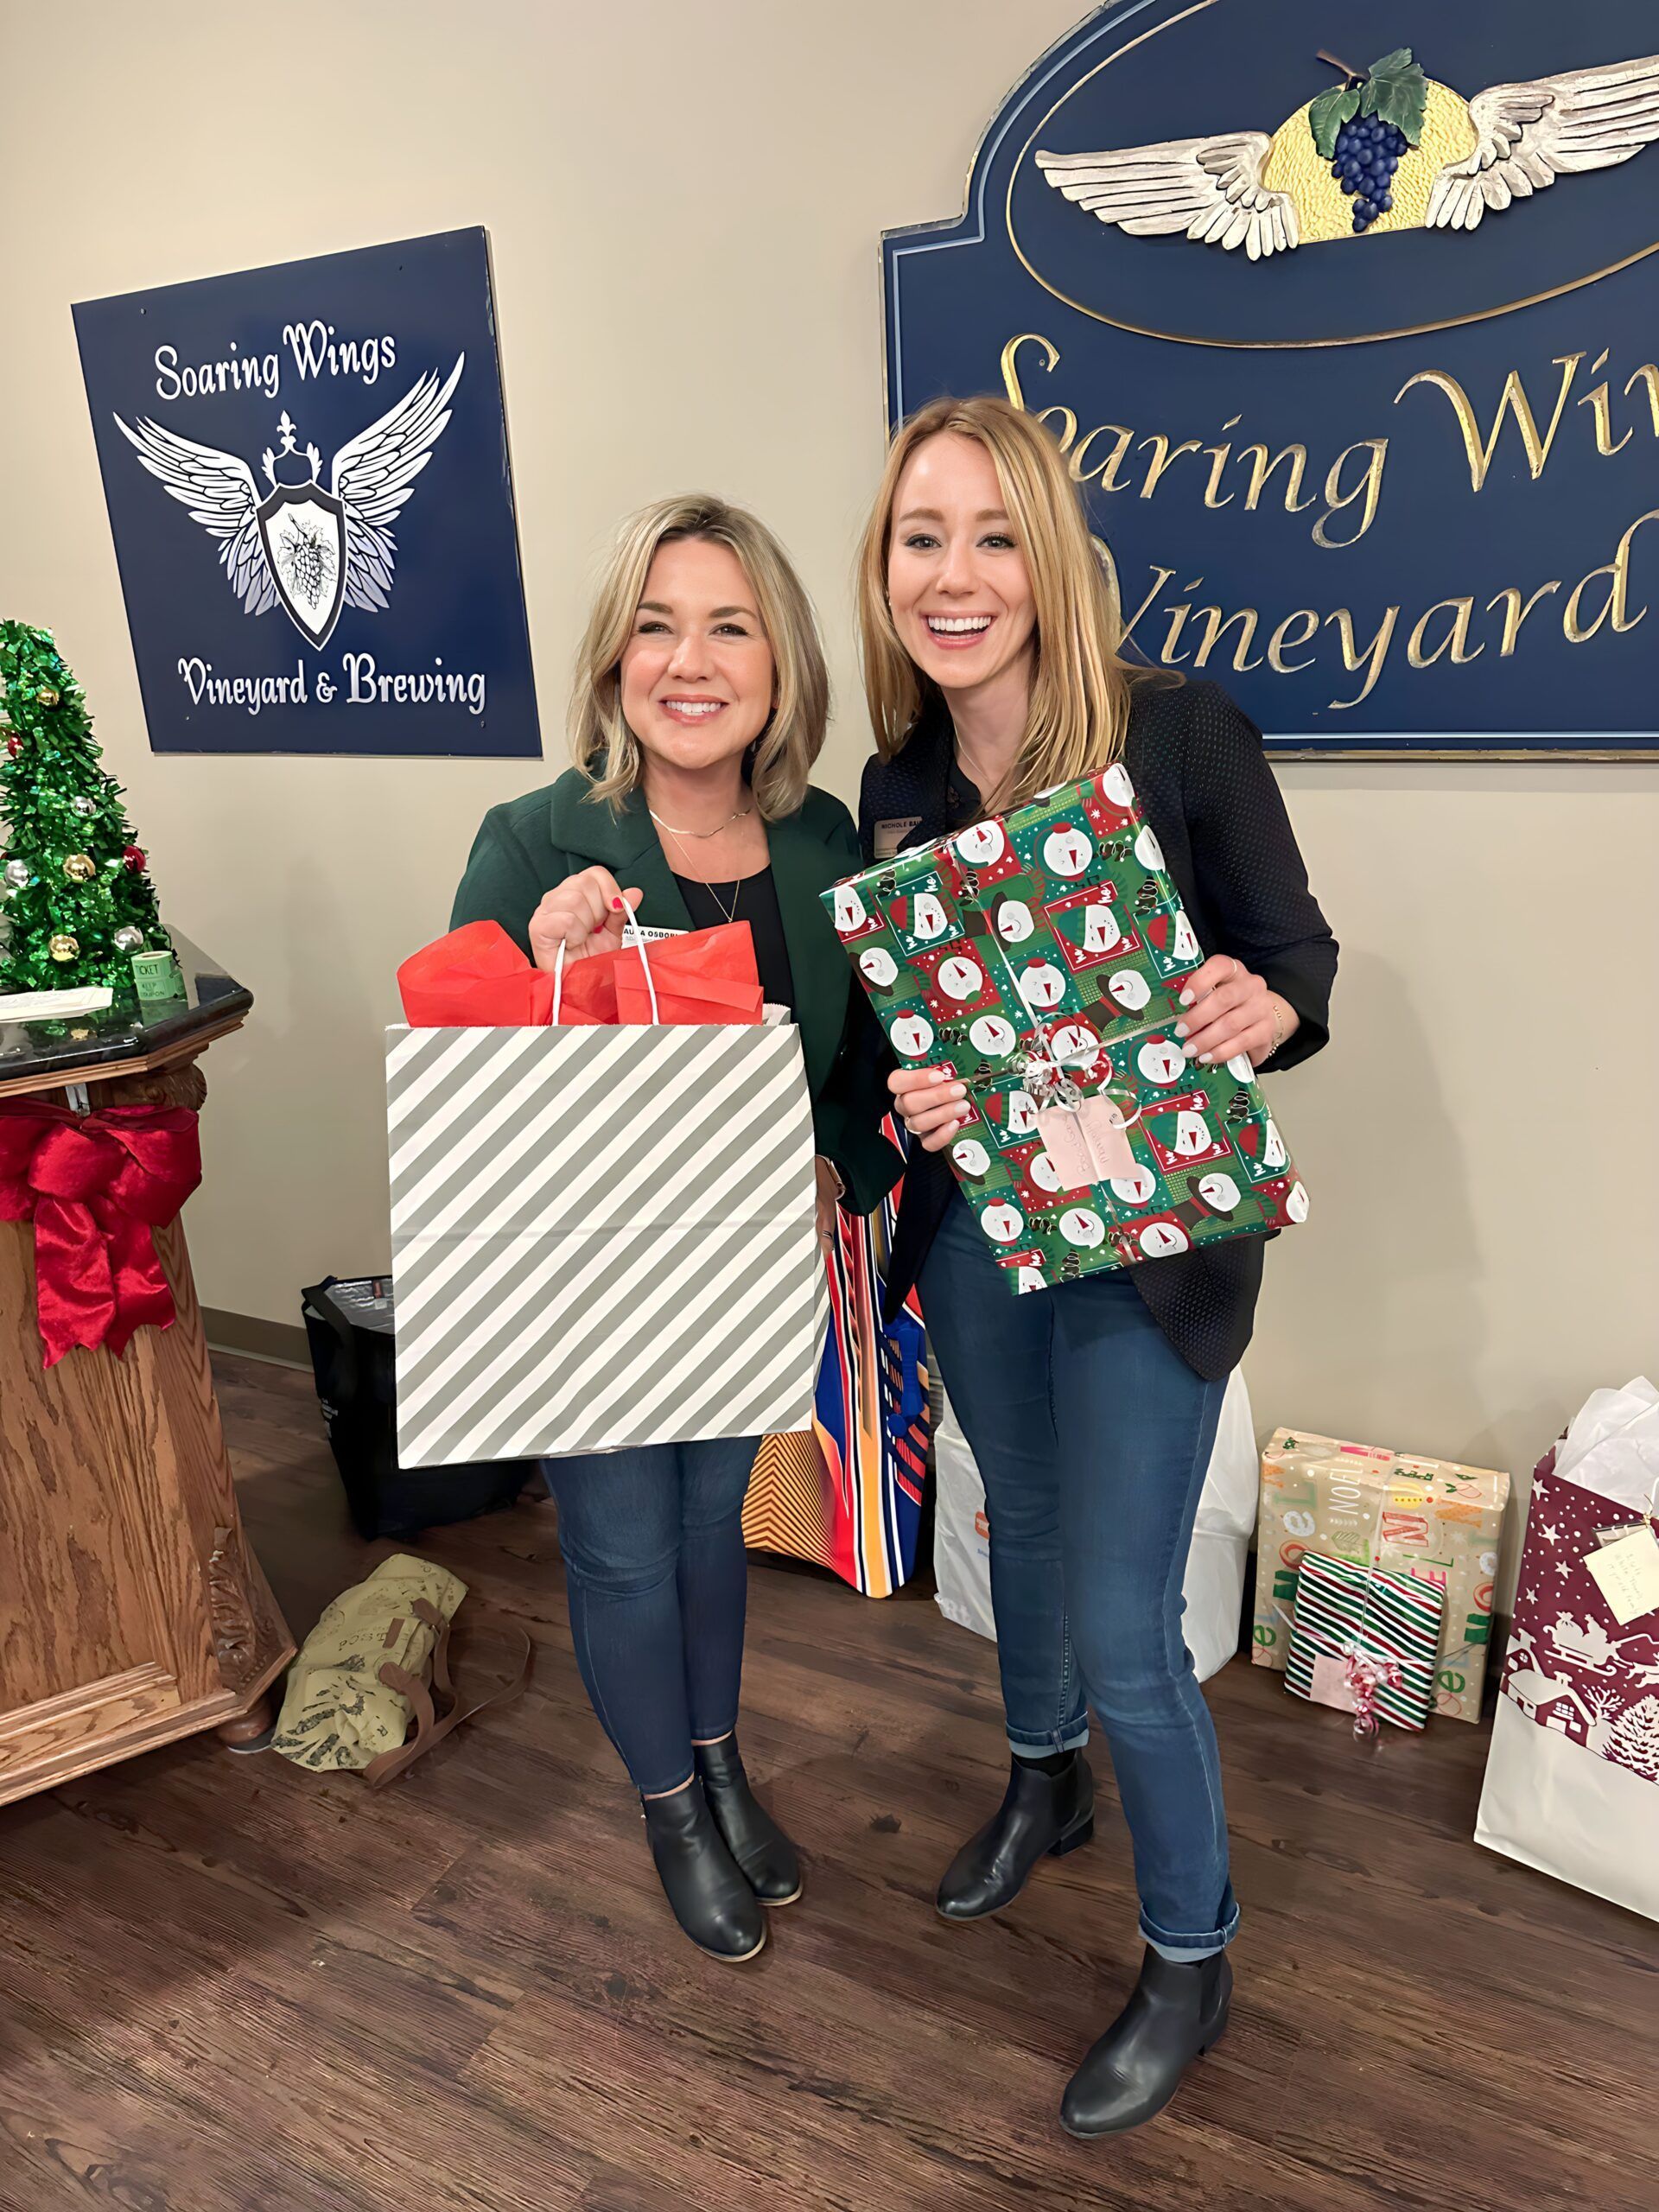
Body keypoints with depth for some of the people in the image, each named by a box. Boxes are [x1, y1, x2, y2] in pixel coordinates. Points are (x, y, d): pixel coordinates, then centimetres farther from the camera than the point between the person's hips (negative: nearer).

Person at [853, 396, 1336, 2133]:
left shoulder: (1180, 733, -16)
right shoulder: (892, 789, -3)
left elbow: (1295, 946, -8)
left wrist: (1267, 1010, -30)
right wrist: (900, 1097, -17)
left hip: (1144, 1242, -5)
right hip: (966, 1228, 5)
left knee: (1122, 1625, 2)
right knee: (1022, 1523, 25)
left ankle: (1191, 1956, 31)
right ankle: (1045, 1780, 55)